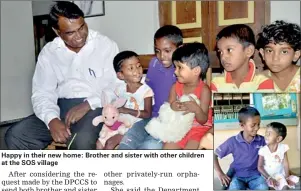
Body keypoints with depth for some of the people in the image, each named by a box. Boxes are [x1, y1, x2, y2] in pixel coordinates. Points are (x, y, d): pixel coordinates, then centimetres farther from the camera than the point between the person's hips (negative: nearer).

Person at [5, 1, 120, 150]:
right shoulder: (48, 52, 6)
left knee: (82, 140, -35)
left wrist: (87, 104, -22)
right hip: (61, 108, 4)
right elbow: (42, 93, 0)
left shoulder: (106, 45, -2)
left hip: (95, 107, -3)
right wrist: (52, 119, -21)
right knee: (15, 136, -14)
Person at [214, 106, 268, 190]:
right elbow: (214, 154, -6)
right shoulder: (233, 141, -11)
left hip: (255, 174, 2)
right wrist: (220, 173, -11)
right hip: (237, 175, -2)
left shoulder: (262, 140, -4)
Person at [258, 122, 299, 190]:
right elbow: (260, 167, -11)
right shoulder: (263, 150, -14)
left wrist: (287, 177, -9)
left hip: (280, 174, 4)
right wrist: (269, 178, -19)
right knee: (284, 187, -21)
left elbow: (285, 164, -2)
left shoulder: (283, 148, -6)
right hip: (268, 176, -4)